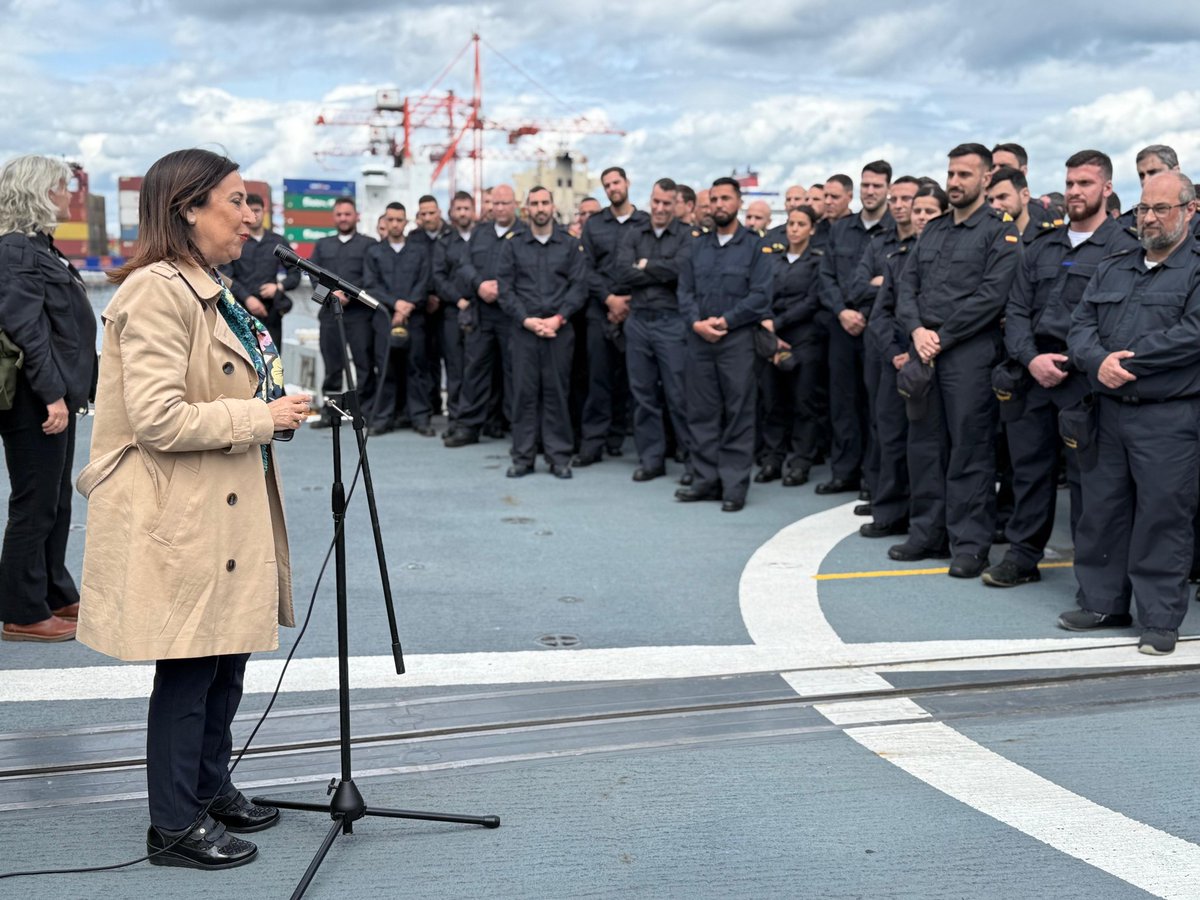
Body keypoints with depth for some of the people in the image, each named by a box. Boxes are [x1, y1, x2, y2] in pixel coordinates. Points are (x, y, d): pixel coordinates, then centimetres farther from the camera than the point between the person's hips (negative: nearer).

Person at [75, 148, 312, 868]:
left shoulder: (209, 290, 15)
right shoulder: (157, 292, -18)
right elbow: (156, 418, -25)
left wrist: (275, 407, 13)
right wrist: (261, 416, -18)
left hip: (230, 510, 10)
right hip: (182, 518, -10)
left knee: (228, 655, 17)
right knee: (189, 666, 0)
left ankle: (211, 789, 33)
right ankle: (175, 827, 14)